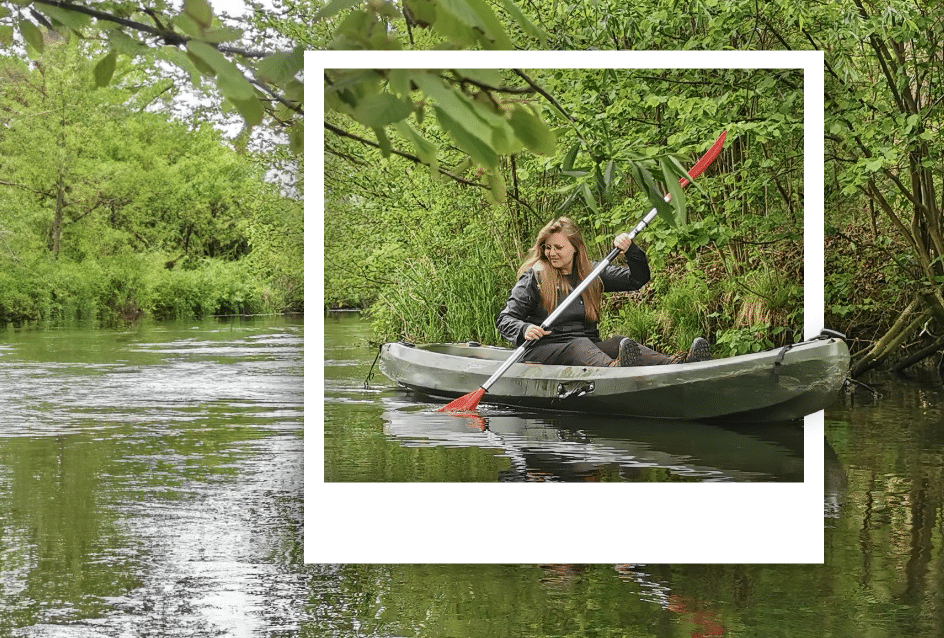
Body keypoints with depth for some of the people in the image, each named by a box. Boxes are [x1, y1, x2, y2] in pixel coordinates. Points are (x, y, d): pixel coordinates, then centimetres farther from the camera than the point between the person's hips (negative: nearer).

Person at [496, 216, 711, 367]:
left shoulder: (591, 273, 15)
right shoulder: (534, 278, 2)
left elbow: (638, 279, 16)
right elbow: (505, 319, -3)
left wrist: (631, 250, -4)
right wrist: (524, 330, -26)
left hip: (587, 347, 4)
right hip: (544, 351, -4)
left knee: (619, 343, -28)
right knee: (580, 345, -36)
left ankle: (672, 364, -58)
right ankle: (613, 368, -73)